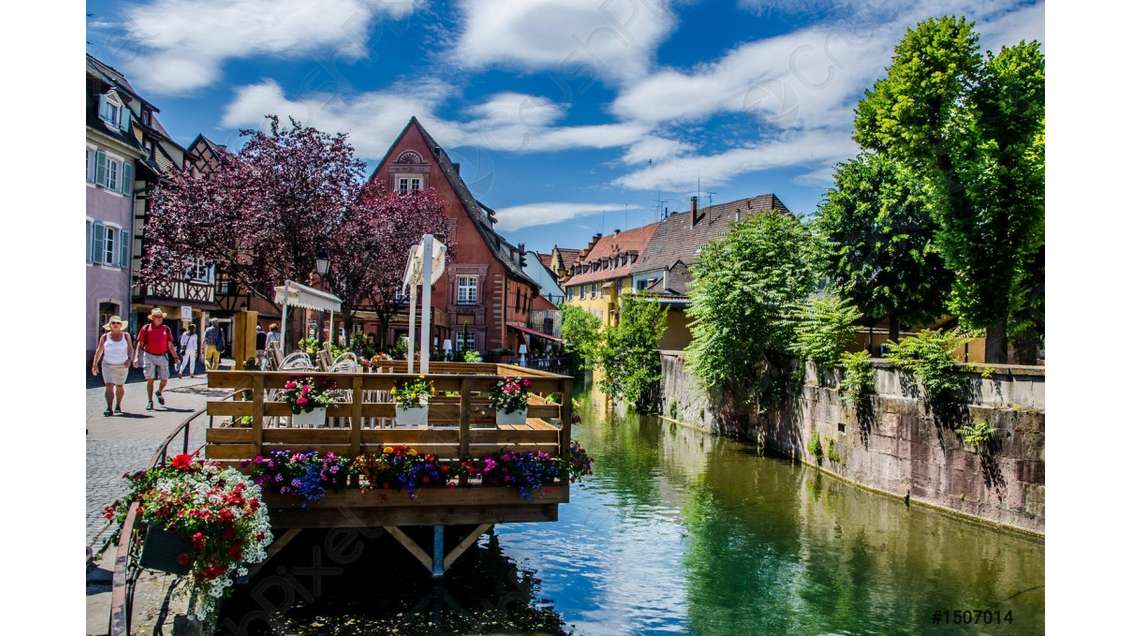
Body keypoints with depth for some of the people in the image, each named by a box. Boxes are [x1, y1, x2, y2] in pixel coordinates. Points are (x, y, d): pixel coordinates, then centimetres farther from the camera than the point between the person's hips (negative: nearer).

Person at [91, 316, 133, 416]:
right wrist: (95, 364, -2)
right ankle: (109, 409, -17)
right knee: (109, 386, -12)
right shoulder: (105, 337, 0)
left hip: (122, 366, 1)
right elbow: (99, 351, 3)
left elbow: (130, 349, 0)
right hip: (108, 365, -1)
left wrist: (129, 359, -17)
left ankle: (118, 405, 34)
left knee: (120, 386, 13)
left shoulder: (126, 336, 0)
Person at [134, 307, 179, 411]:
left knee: (164, 380, 3)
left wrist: (175, 357, 3)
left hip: (162, 357, 2)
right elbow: (140, 345, 2)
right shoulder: (146, 328, 2)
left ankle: (159, 392, 34)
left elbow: (170, 345, 9)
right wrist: (136, 357, -8)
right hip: (149, 356, -2)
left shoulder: (166, 329, 8)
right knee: (150, 379, -5)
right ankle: (150, 401, 4)